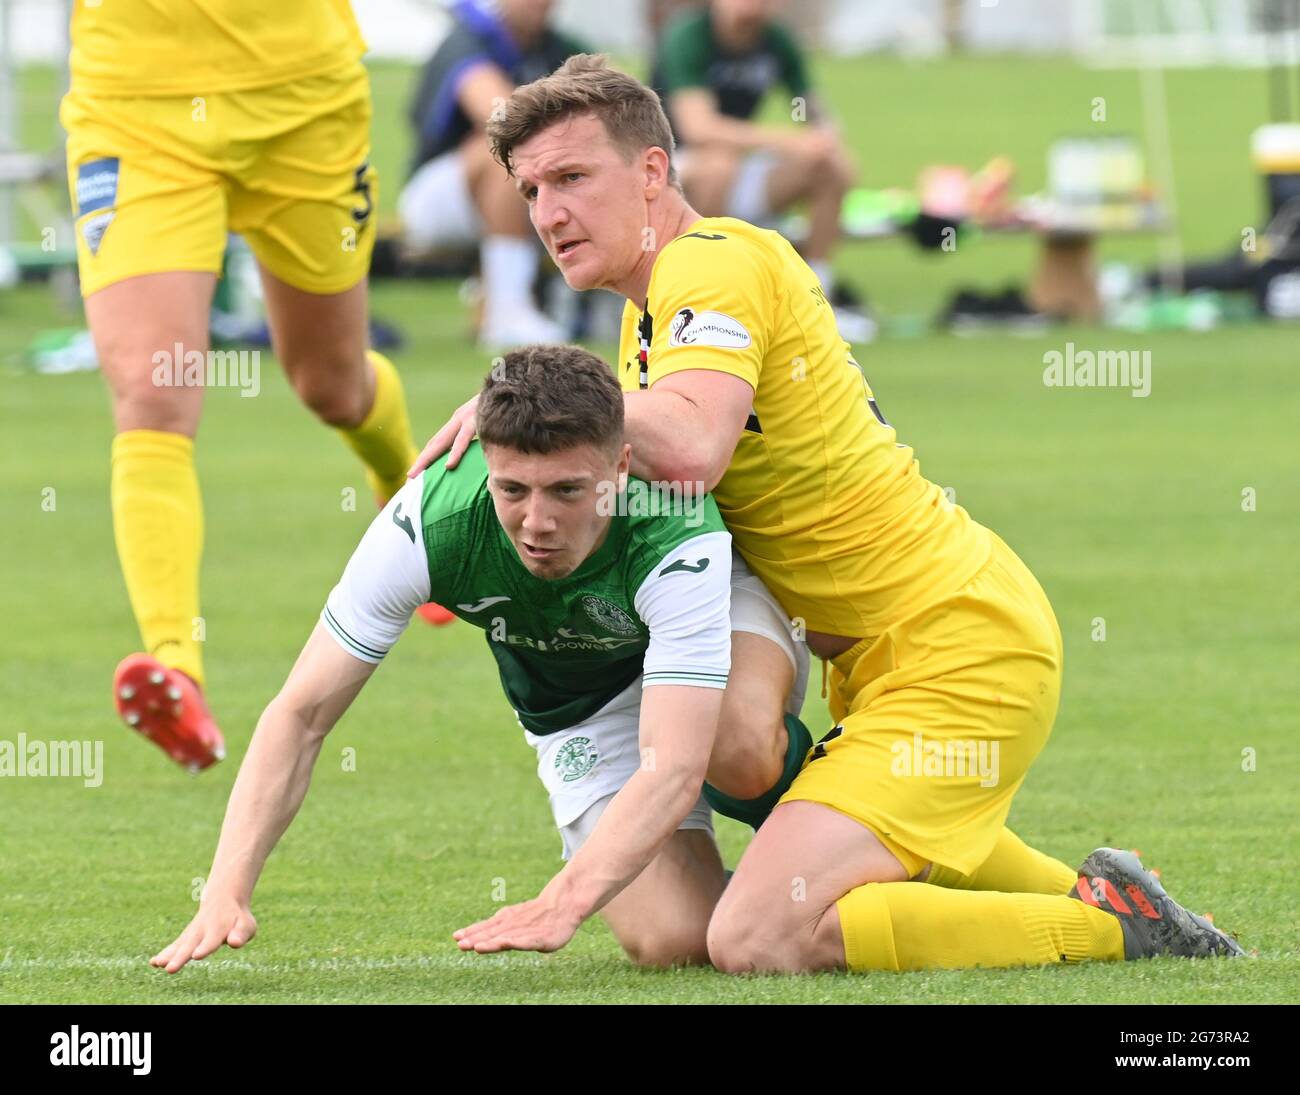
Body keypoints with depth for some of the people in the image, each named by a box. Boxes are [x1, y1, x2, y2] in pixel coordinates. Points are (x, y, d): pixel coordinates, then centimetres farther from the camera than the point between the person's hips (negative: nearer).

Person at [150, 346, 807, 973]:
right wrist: (227, 893, -39)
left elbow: (672, 770, -48)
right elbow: (302, 712, -27)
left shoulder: (679, 535, -41)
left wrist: (561, 904, -62)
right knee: (673, 940, -20)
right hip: (572, 710, 2)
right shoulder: (426, 526, -34)